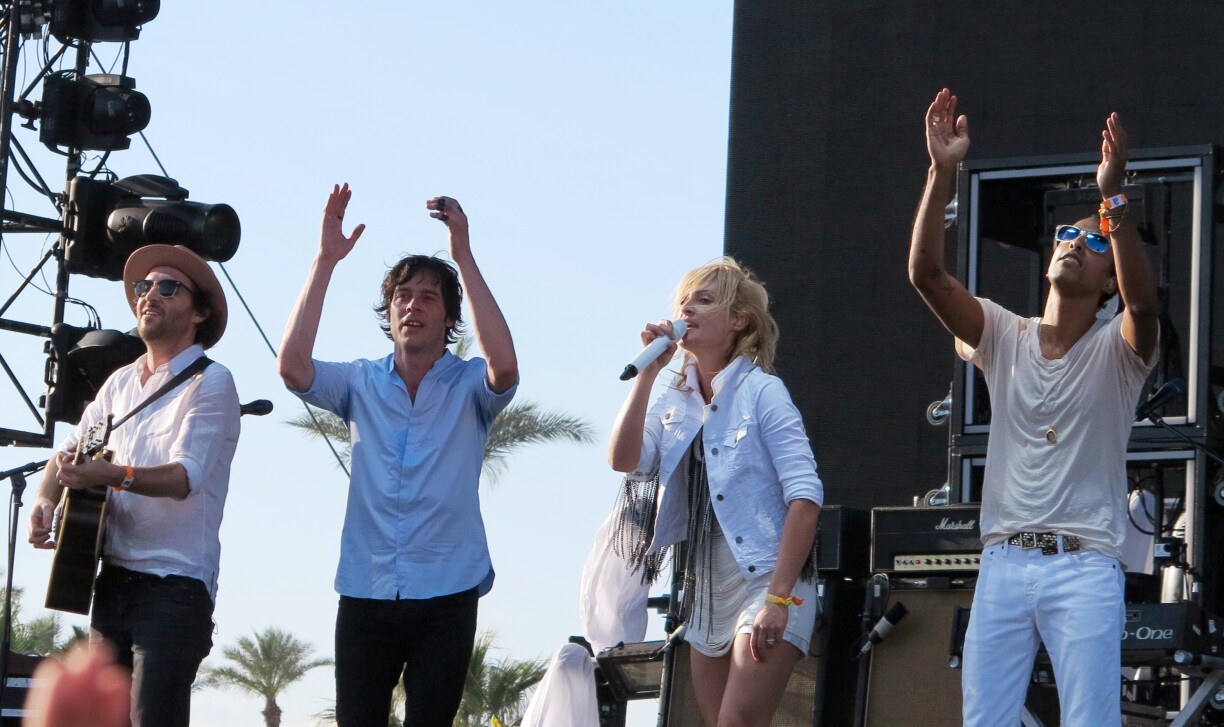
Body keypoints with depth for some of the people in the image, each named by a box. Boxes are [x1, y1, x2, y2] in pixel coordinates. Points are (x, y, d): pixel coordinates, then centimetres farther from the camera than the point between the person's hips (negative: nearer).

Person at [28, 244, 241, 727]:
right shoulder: (121, 382, 16)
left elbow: (183, 477, -18)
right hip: (113, 578, 7)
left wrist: (111, 475, -35)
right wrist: (46, 500, -6)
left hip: (174, 588, -7)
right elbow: (69, 452, 17)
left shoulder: (210, 382, -6)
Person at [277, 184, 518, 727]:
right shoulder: (361, 385, 8)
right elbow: (292, 367, -9)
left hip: (446, 597, -2)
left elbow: (505, 367, -20)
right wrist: (326, 259, -13)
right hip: (364, 594, 2)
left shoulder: (469, 387, 2)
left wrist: (463, 255, -20)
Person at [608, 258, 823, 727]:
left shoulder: (762, 392, -8)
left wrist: (778, 597, -22)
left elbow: (805, 495, -15)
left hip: (765, 583, -6)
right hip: (706, 591, 6)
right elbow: (624, 461, -7)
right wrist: (648, 370, -8)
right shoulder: (674, 401, 9)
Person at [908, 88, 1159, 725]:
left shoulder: (1116, 352, 2)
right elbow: (926, 273, -3)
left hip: (1085, 569, -3)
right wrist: (943, 171, -15)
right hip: (1003, 561, 3)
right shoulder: (1004, 336, 9)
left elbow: (1142, 301, -21)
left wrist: (1113, 197, -32)